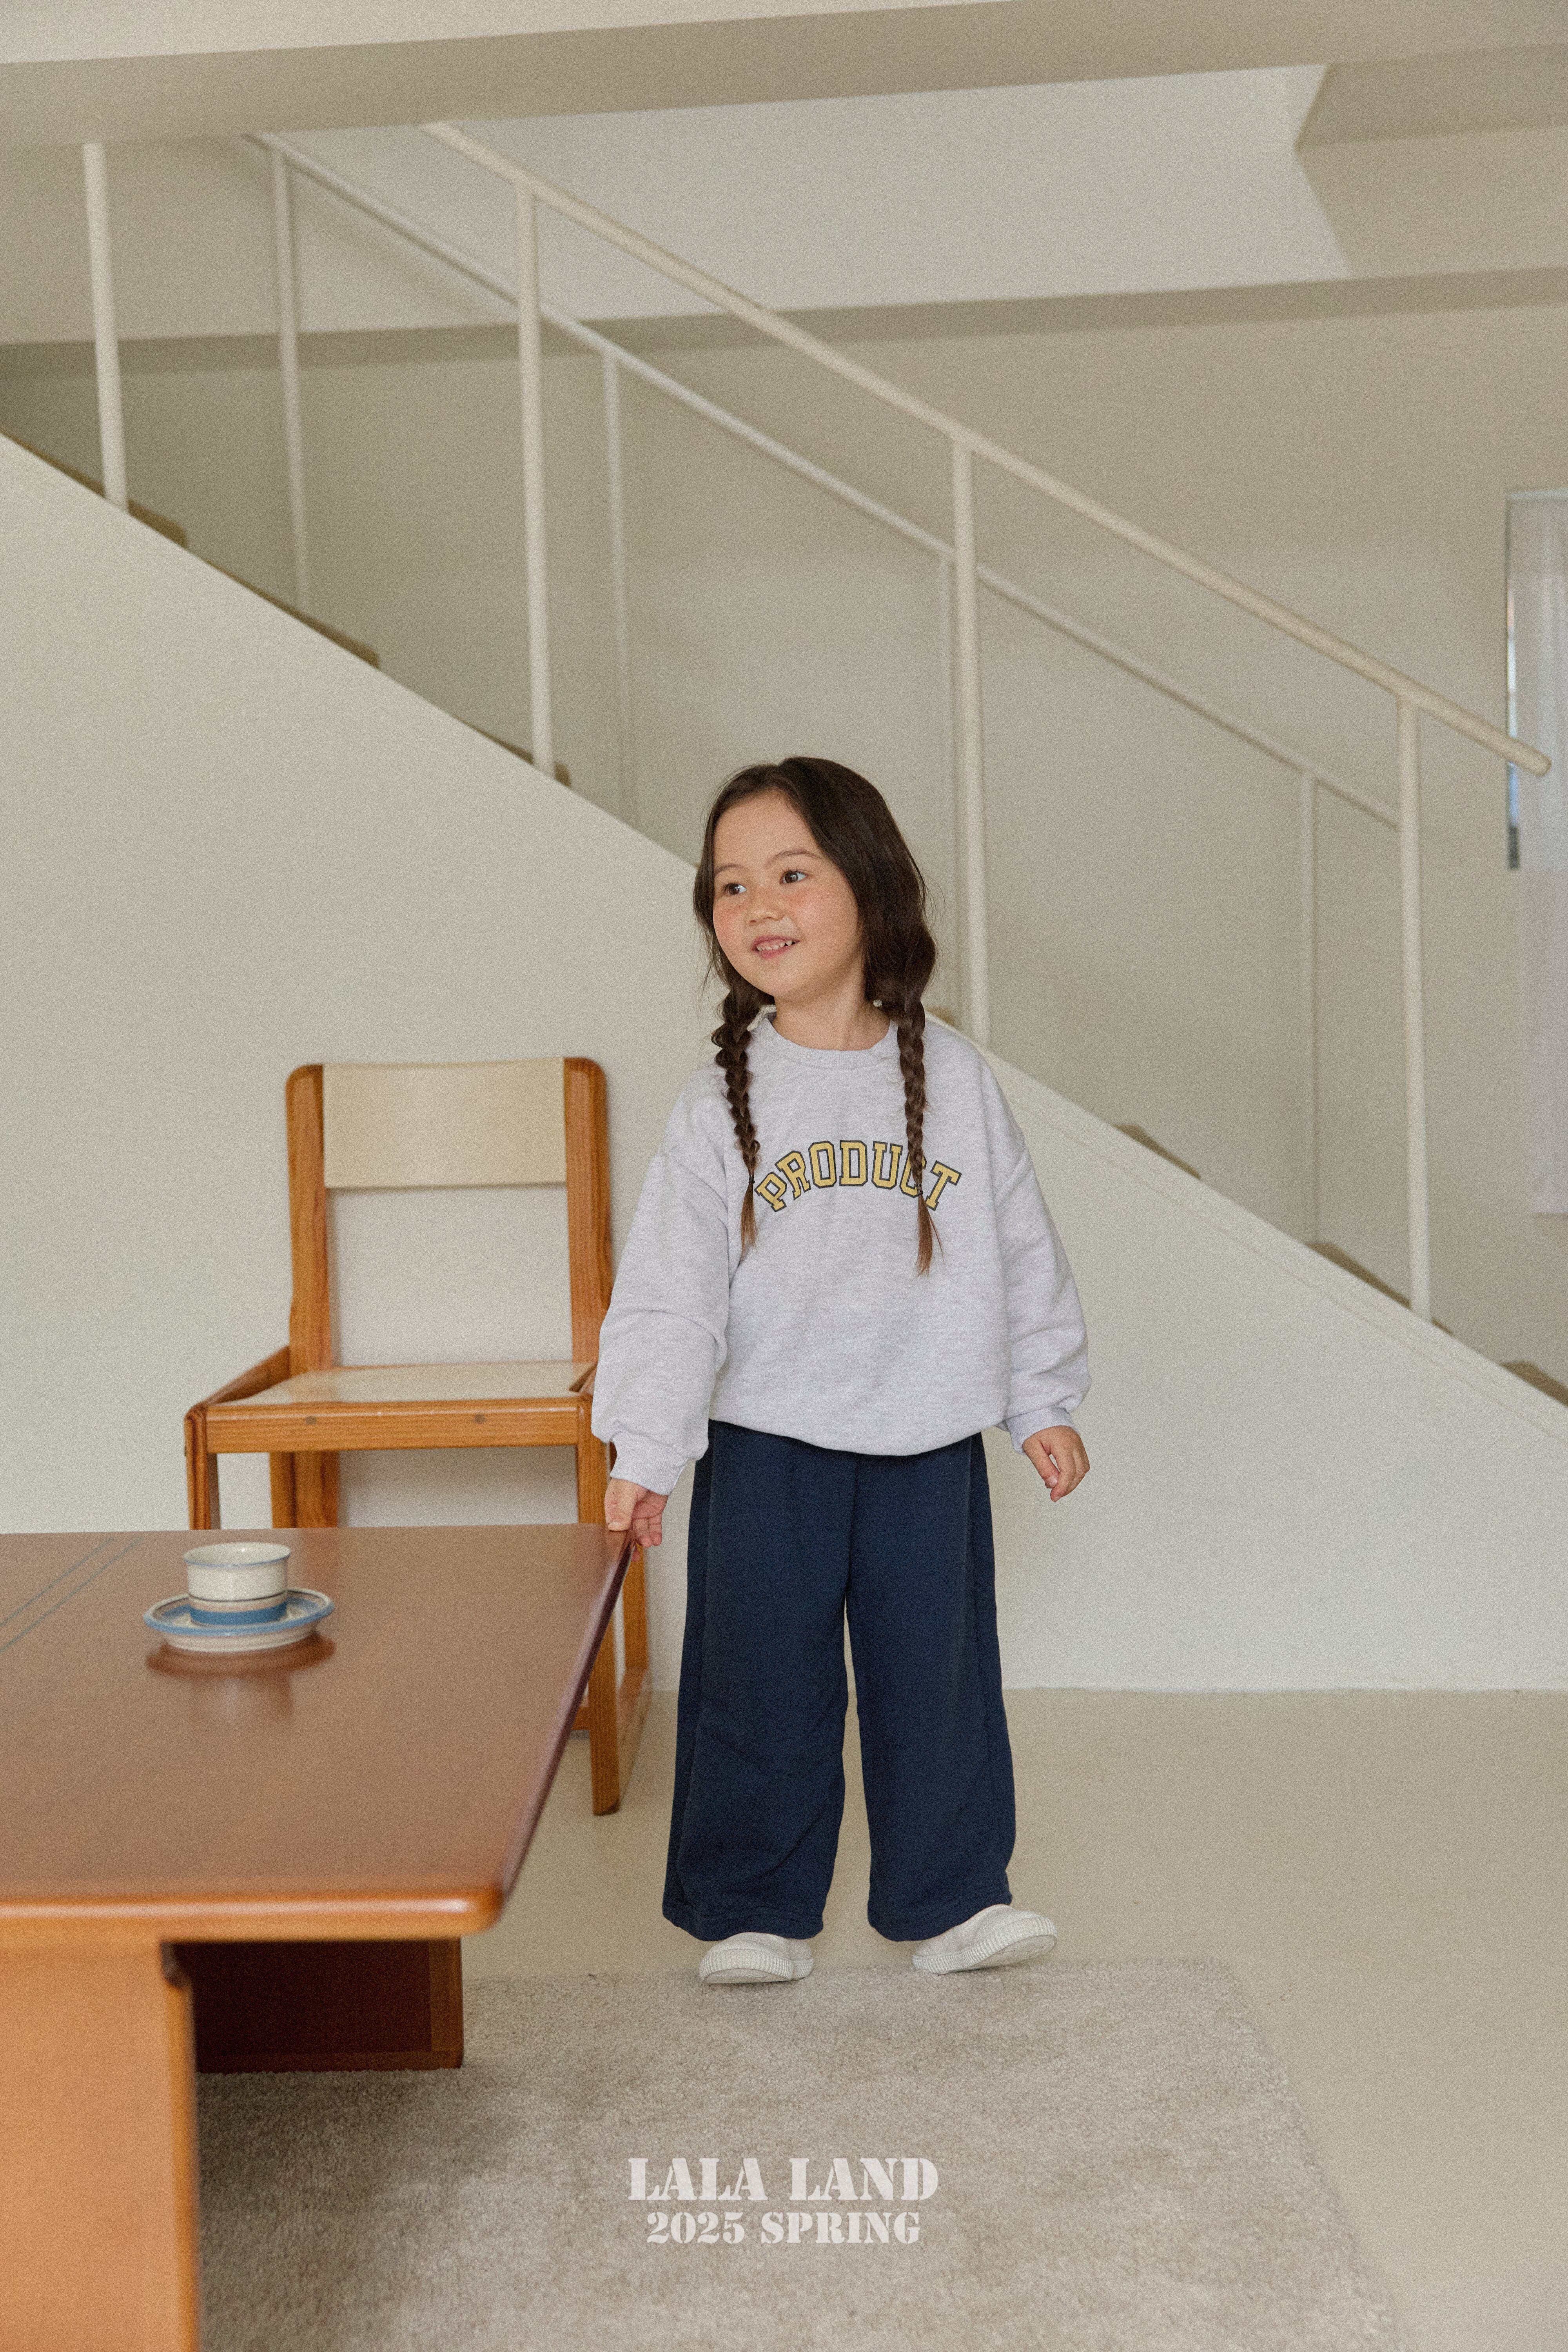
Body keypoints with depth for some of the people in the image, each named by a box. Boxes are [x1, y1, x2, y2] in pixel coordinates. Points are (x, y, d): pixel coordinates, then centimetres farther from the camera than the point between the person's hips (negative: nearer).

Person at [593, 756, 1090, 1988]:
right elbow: (669, 1288, -7)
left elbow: (1022, 1248, 7)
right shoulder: (721, 1103, -5)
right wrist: (645, 1450, -13)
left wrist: (1044, 1399, 9)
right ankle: (756, 1910, 24)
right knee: (761, 1685, 7)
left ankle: (951, 1898, 29)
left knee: (938, 1673, 12)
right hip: (767, 1443, -1)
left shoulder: (953, 1077, -1)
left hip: (929, 1438, 1)